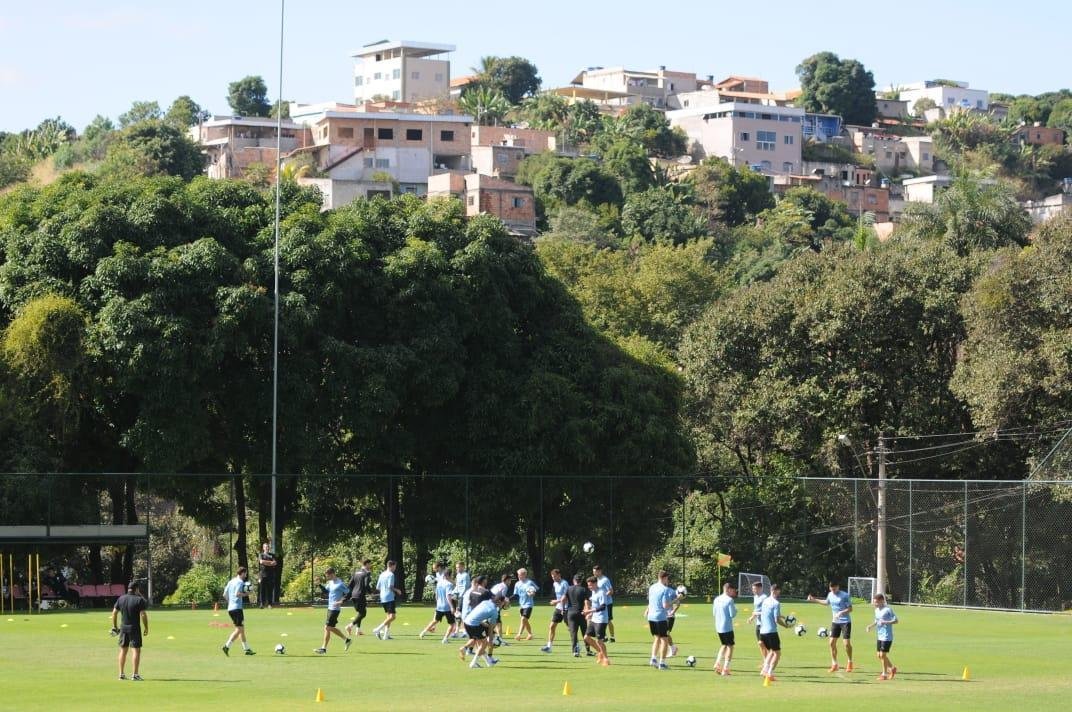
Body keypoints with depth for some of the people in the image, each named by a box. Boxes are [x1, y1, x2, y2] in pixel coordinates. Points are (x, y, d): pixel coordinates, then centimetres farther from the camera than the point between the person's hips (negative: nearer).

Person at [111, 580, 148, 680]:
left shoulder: (120, 599, 5)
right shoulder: (139, 600, -10)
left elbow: (114, 613, 7)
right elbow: (143, 615, -15)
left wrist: (115, 626, 17)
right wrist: (146, 628, -5)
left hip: (123, 627, 5)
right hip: (135, 627, -5)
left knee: (123, 650, 12)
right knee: (136, 650, -1)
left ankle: (121, 674, 15)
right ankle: (135, 674, -7)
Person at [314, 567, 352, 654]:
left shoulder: (340, 584, -16)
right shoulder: (331, 582, 10)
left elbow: (348, 593, -14)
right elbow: (326, 591, 21)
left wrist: (341, 601, -23)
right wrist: (320, 584, 6)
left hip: (335, 609, -10)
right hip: (330, 608, 10)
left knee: (327, 627, -8)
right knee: (331, 628, 16)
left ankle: (324, 648, -3)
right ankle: (347, 639, 30)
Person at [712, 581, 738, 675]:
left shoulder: (716, 599, 9)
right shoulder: (729, 600, -13)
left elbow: (714, 613, 15)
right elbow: (732, 614, -14)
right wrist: (735, 609, 4)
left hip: (718, 627, 7)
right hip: (727, 627, -7)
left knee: (724, 645, 22)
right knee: (730, 646, 1)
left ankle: (717, 664, 8)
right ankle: (725, 668, -5)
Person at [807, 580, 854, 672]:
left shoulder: (844, 596, -14)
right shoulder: (830, 595, 4)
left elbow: (850, 609, -13)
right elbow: (826, 602, 26)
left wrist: (841, 612, -28)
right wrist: (814, 600, 25)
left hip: (845, 622, -6)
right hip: (835, 622, 6)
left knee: (847, 643, -7)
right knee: (832, 642, 1)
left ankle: (850, 663, 11)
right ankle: (834, 664, 11)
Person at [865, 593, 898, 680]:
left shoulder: (888, 610, -14)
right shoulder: (877, 610, 10)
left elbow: (895, 621, -13)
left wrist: (885, 622, -26)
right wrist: (871, 626, 5)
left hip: (887, 637, -8)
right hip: (879, 636, 8)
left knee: (883, 655, -6)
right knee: (879, 655, 9)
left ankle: (884, 674, 6)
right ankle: (892, 668, 28)